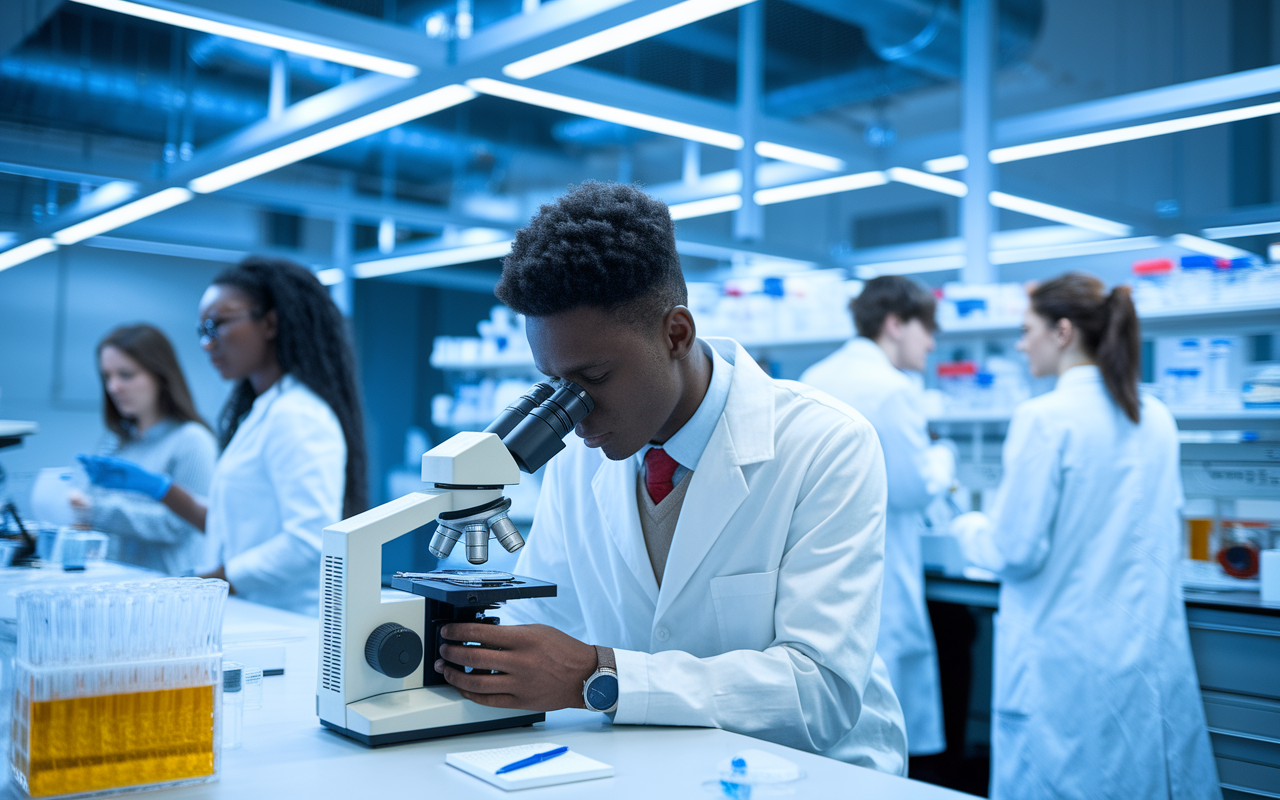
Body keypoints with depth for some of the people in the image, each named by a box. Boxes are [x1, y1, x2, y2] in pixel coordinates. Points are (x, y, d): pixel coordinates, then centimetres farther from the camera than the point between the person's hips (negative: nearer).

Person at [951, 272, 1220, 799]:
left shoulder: (1043, 419, -14)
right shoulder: (1157, 420, 6)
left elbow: (1016, 551, -14)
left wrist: (968, 528, 6)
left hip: (1066, 659, -6)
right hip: (1149, 652, 7)